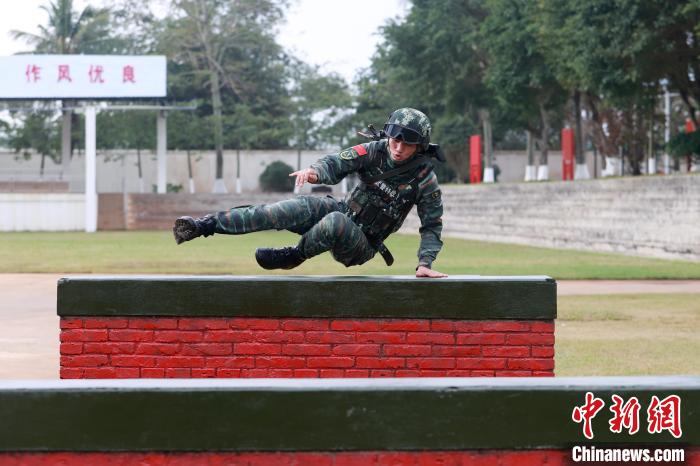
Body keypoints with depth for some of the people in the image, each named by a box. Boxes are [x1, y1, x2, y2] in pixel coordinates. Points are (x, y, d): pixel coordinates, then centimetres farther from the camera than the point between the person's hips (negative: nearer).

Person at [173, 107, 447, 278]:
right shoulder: (375, 151, -6)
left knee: (335, 222, -39)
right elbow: (337, 164, -18)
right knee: (294, 209, -23)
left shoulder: (424, 179, -13)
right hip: (343, 212, 4)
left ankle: (293, 257, -14)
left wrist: (425, 262, -23)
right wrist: (314, 172, -42)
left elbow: (432, 226, -8)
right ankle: (206, 225, -28)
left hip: (361, 245, -3)